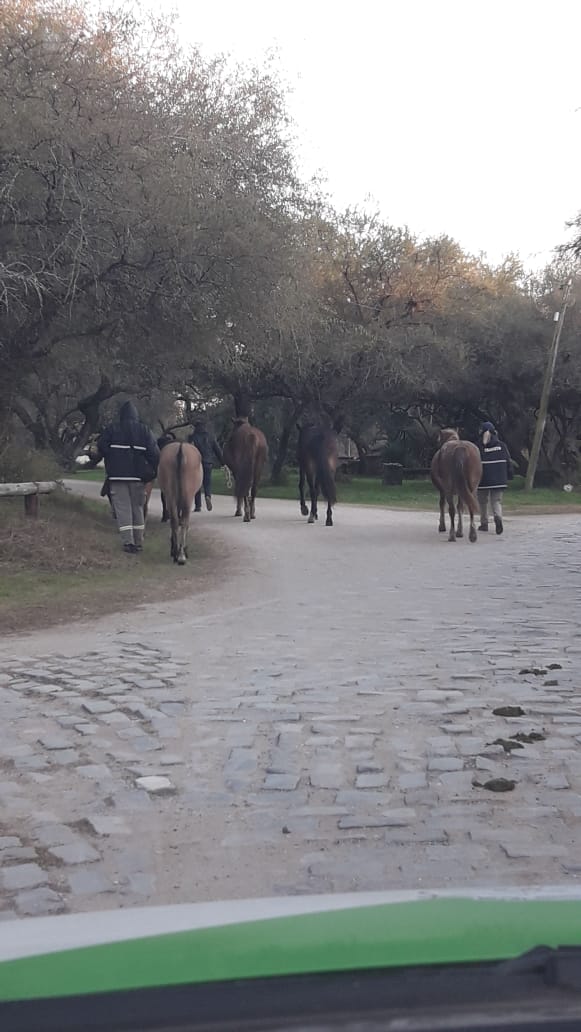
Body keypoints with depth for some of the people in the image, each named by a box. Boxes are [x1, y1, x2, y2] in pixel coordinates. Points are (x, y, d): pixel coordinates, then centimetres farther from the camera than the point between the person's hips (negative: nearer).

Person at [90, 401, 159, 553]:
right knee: (138, 508, 12)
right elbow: (154, 453, 0)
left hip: (117, 475, -2)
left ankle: (128, 541, -9)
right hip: (138, 476, 2)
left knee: (123, 508, 0)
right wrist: (153, 472, 7)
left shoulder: (111, 429, 1)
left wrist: (94, 457, 23)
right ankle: (138, 542, 14)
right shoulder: (144, 429, 5)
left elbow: (100, 448, 2)